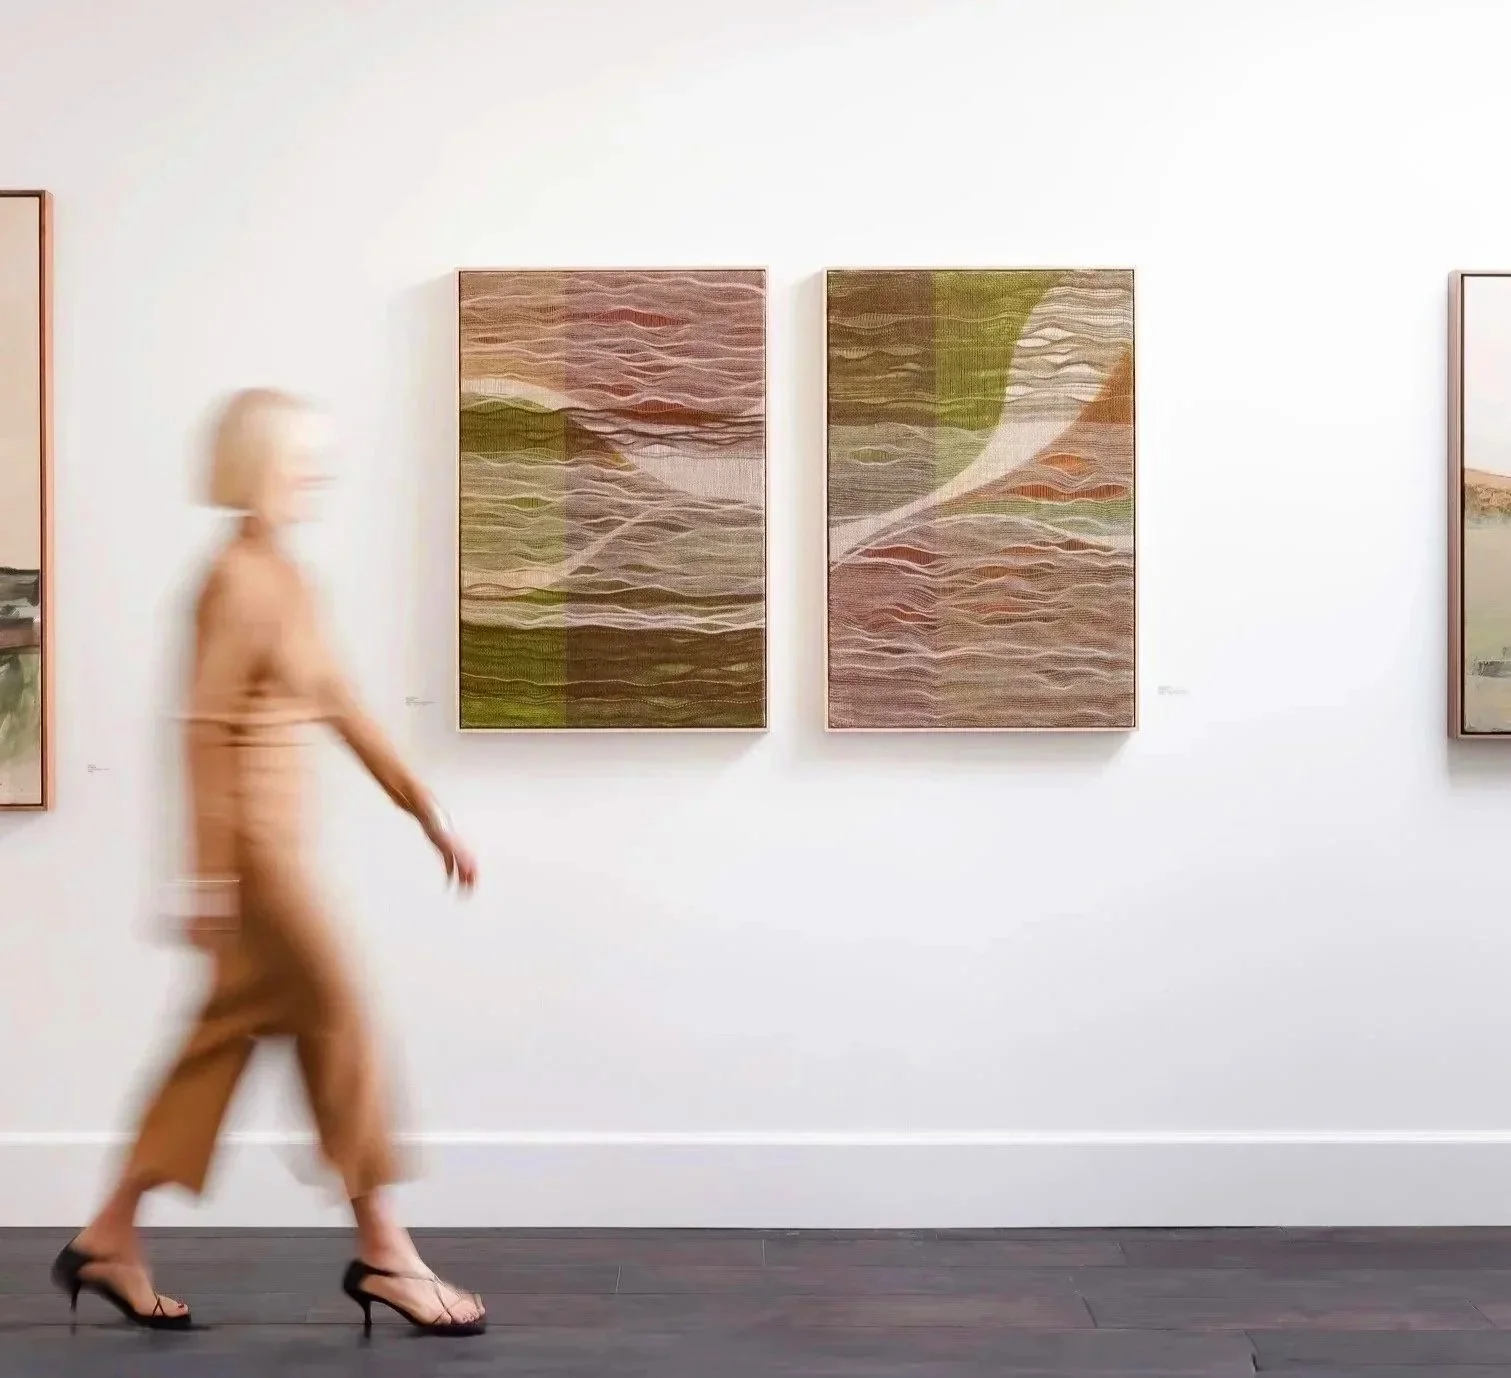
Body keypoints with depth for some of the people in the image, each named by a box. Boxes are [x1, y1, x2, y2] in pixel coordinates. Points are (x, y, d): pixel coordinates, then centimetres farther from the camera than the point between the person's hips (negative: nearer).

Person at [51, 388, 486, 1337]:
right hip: (251, 840, -9)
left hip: (278, 838, 9)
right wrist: (211, 876, -20)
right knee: (339, 1021, -4)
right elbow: (206, 731, -18)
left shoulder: (285, 578, 14)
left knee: (230, 1031, 12)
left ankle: (111, 1239, 21)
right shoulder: (238, 580, -14)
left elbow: (340, 705, 16)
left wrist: (428, 812, 14)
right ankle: (383, 1253, 5)